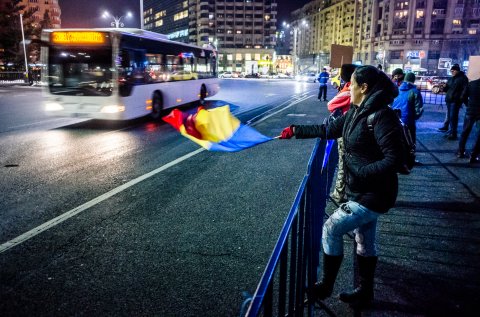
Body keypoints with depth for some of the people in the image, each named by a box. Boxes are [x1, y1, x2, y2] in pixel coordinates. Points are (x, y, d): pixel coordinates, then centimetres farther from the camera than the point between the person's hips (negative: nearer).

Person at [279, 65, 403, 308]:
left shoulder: (381, 116, -23)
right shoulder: (356, 112, 5)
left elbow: (393, 160, -27)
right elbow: (328, 130, 15)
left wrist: (357, 173, -27)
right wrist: (295, 131, 16)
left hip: (372, 195, -9)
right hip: (361, 191, 9)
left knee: (331, 229, -3)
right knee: (365, 241, 18)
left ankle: (325, 287, 15)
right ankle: (365, 292, 35)